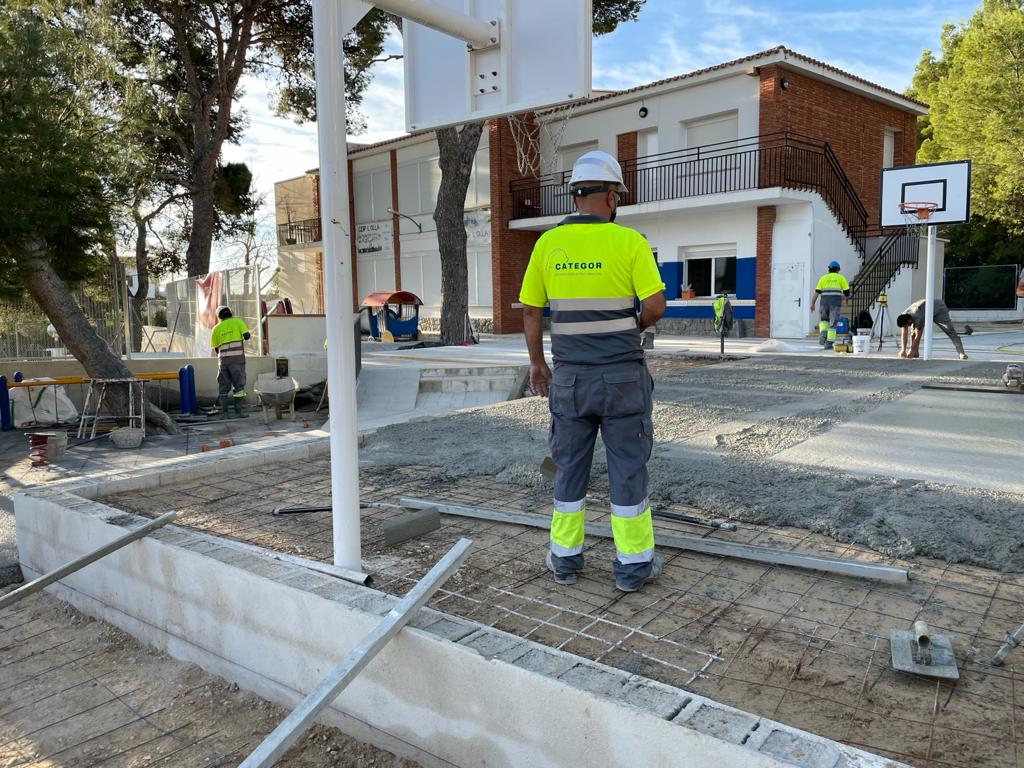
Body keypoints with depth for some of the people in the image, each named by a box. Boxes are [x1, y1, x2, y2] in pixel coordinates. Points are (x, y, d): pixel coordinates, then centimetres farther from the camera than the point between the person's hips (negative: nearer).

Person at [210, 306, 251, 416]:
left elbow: (216, 349, 13)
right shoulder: (238, 321, 6)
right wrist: (246, 337, 18)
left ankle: (224, 412, 5)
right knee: (239, 385, 2)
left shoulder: (216, 328, 14)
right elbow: (247, 336, -6)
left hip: (223, 358, 3)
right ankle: (238, 411, 0)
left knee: (223, 386, 9)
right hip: (237, 357, -3)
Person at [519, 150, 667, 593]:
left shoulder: (548, 243, 1)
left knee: (569, 466, 14)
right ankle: (634, 563, 16)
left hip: (570, 376, 3)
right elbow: (656, 305, -11)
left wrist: (536, 363, 15)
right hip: (622, 375, -2)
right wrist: (635, 329, 11)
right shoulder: (628, 241, -7)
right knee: (628, 468, 7)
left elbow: (531, 310, 5)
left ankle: (565, 557, 23)